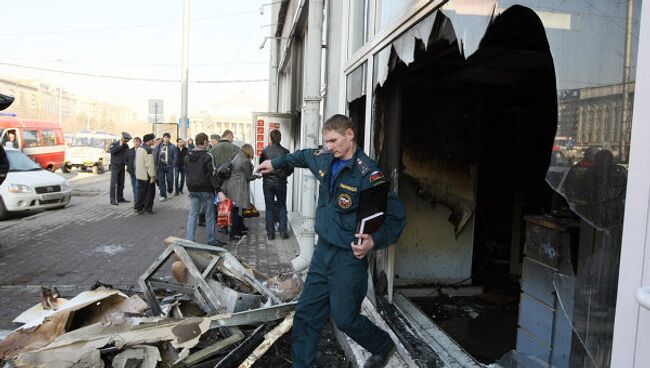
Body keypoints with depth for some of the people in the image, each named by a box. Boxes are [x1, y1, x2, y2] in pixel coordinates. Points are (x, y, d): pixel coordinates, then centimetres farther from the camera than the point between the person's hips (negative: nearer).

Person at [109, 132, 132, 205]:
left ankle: (120, 198, 17)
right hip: (115, 166, -5)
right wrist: (120, 145, -25)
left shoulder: (126, 146, 8)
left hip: (122, 167, 5)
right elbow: (112, 151, -27)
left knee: (121, 183, 9)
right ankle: (112, 199, -4)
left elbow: (128, 156, 13)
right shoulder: (115, 144, -7)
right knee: (114, 183, -6)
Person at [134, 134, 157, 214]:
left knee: (141, 191, 15)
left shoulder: (139, 148, 12)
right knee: (150, 192, 2)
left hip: (139, 174, 9)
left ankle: (139, 208, 18)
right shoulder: (148, 150, -18)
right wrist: (152, 176, -18)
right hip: (147, 175, -9)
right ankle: (148, 208, 7)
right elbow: (150, 164, -21)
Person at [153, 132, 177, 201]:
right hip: (160, 166, 2)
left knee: (169, 180, -2)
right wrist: (156, 164, -2)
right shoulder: (158, 146, 7)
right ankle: (163, 195, 9)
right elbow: (155, 155, 7)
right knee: (161, 181, 2)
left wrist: (173, 165, -10)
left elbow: (174, 156, -1)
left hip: (169, 166, -2)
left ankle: (170, 191, 28)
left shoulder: (172, 147, 2)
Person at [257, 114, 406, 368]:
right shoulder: (325, 159, 4)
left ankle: (384, 348, 32)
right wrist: (275, 163, 40)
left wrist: (375, 241, -35)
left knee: (345, 318, 3)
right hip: (323, 252, 7)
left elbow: (396, 215, -20)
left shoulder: (368, 174, -19)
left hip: (349, 258, -7)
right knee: (306, 314, 9)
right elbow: (303, 156, 28)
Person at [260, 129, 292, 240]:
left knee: (269, 207, 8)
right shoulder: (285, 152, -9)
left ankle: (270, 233, 9)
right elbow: (290, 168, -4)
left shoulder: (265, 151, -8)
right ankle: (283, 231, 9)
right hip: (281, 183, 0)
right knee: (282, 206, 15)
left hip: (268, 182, 0)